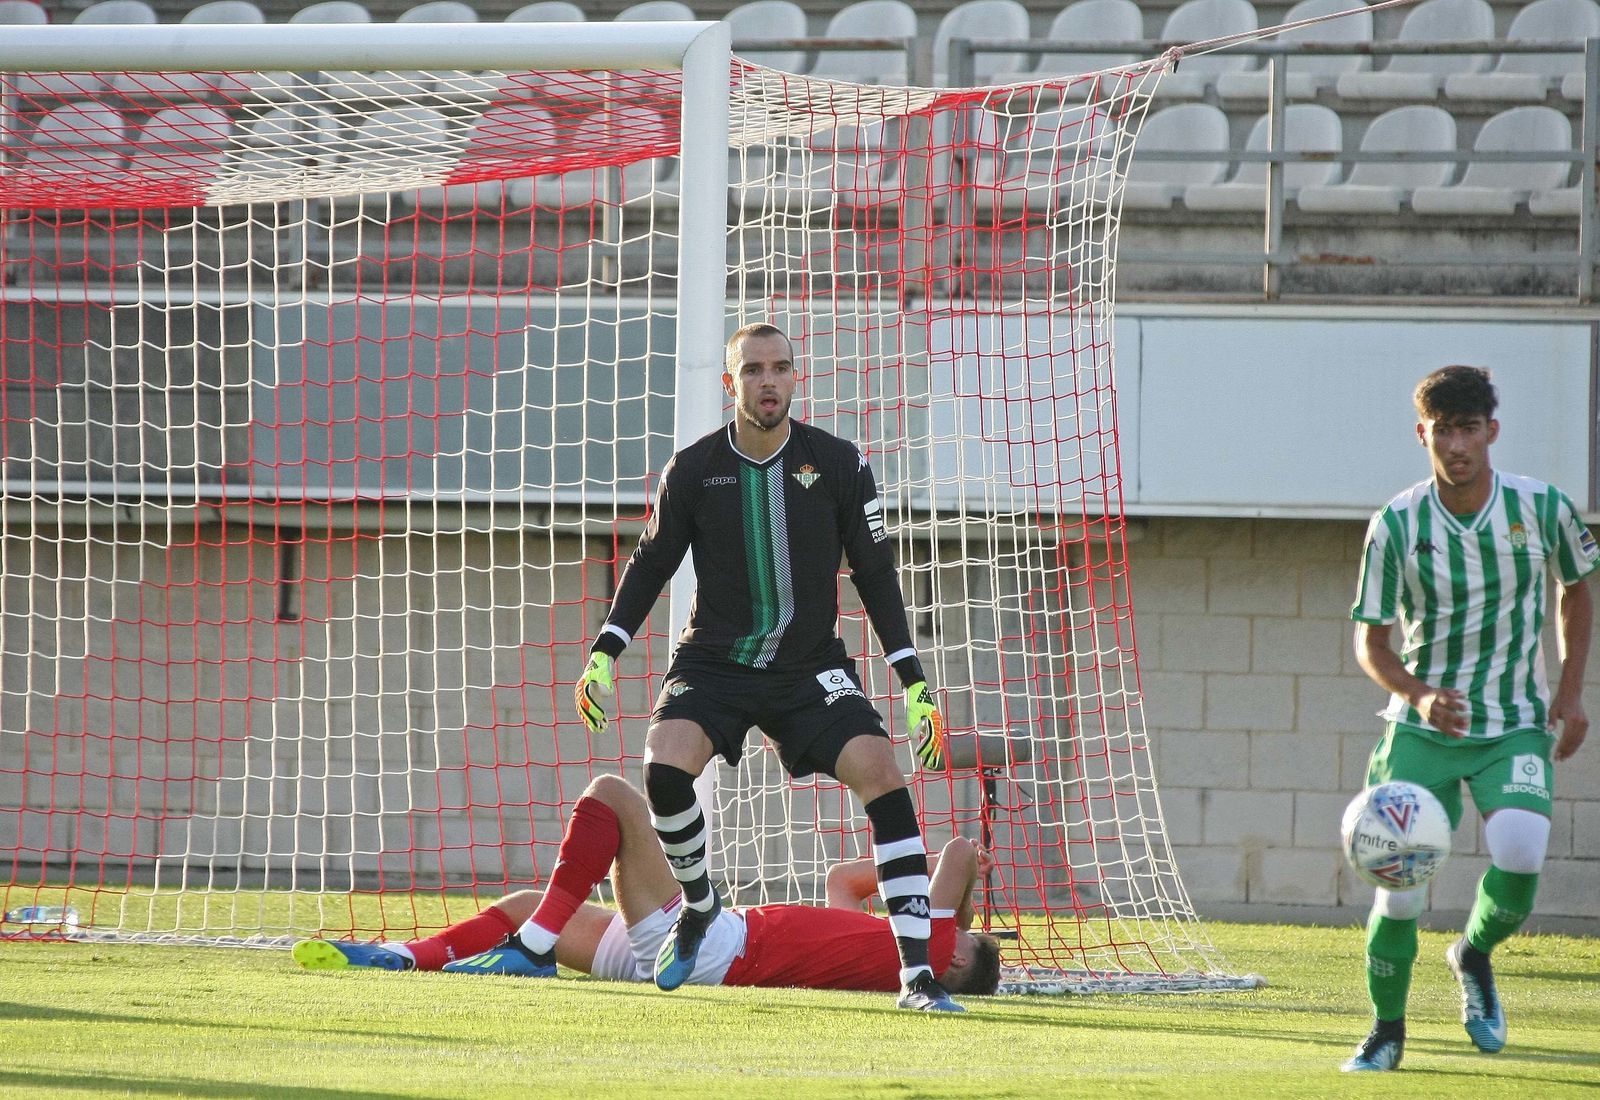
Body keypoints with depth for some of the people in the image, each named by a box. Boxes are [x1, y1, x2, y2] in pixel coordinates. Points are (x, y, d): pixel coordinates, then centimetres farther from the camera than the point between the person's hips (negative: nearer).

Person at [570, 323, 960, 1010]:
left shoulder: (839, 465, -5)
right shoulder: (693, 470, -3)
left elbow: (876, 575, 2)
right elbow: (652, 562, 11)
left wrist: (914, 684, -2)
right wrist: (603, 655, 2)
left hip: (810, 667, 0)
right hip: (714, 663, 0)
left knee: (881, 769, -24)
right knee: (664, 765, -28)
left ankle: (917, 974, -21)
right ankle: (697, 905, 5)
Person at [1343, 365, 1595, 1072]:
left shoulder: (1543, 507, -7)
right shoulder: (1396, 525, -9)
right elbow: (1370, 643, -2)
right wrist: (1420, 696, -21)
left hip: (1516, 727, 0)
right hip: (1423, 731, 0)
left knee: (1519, 853, -26)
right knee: (1400, 893, -8)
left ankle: (1475, 955, 7)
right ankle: (1386, 1033, 16)